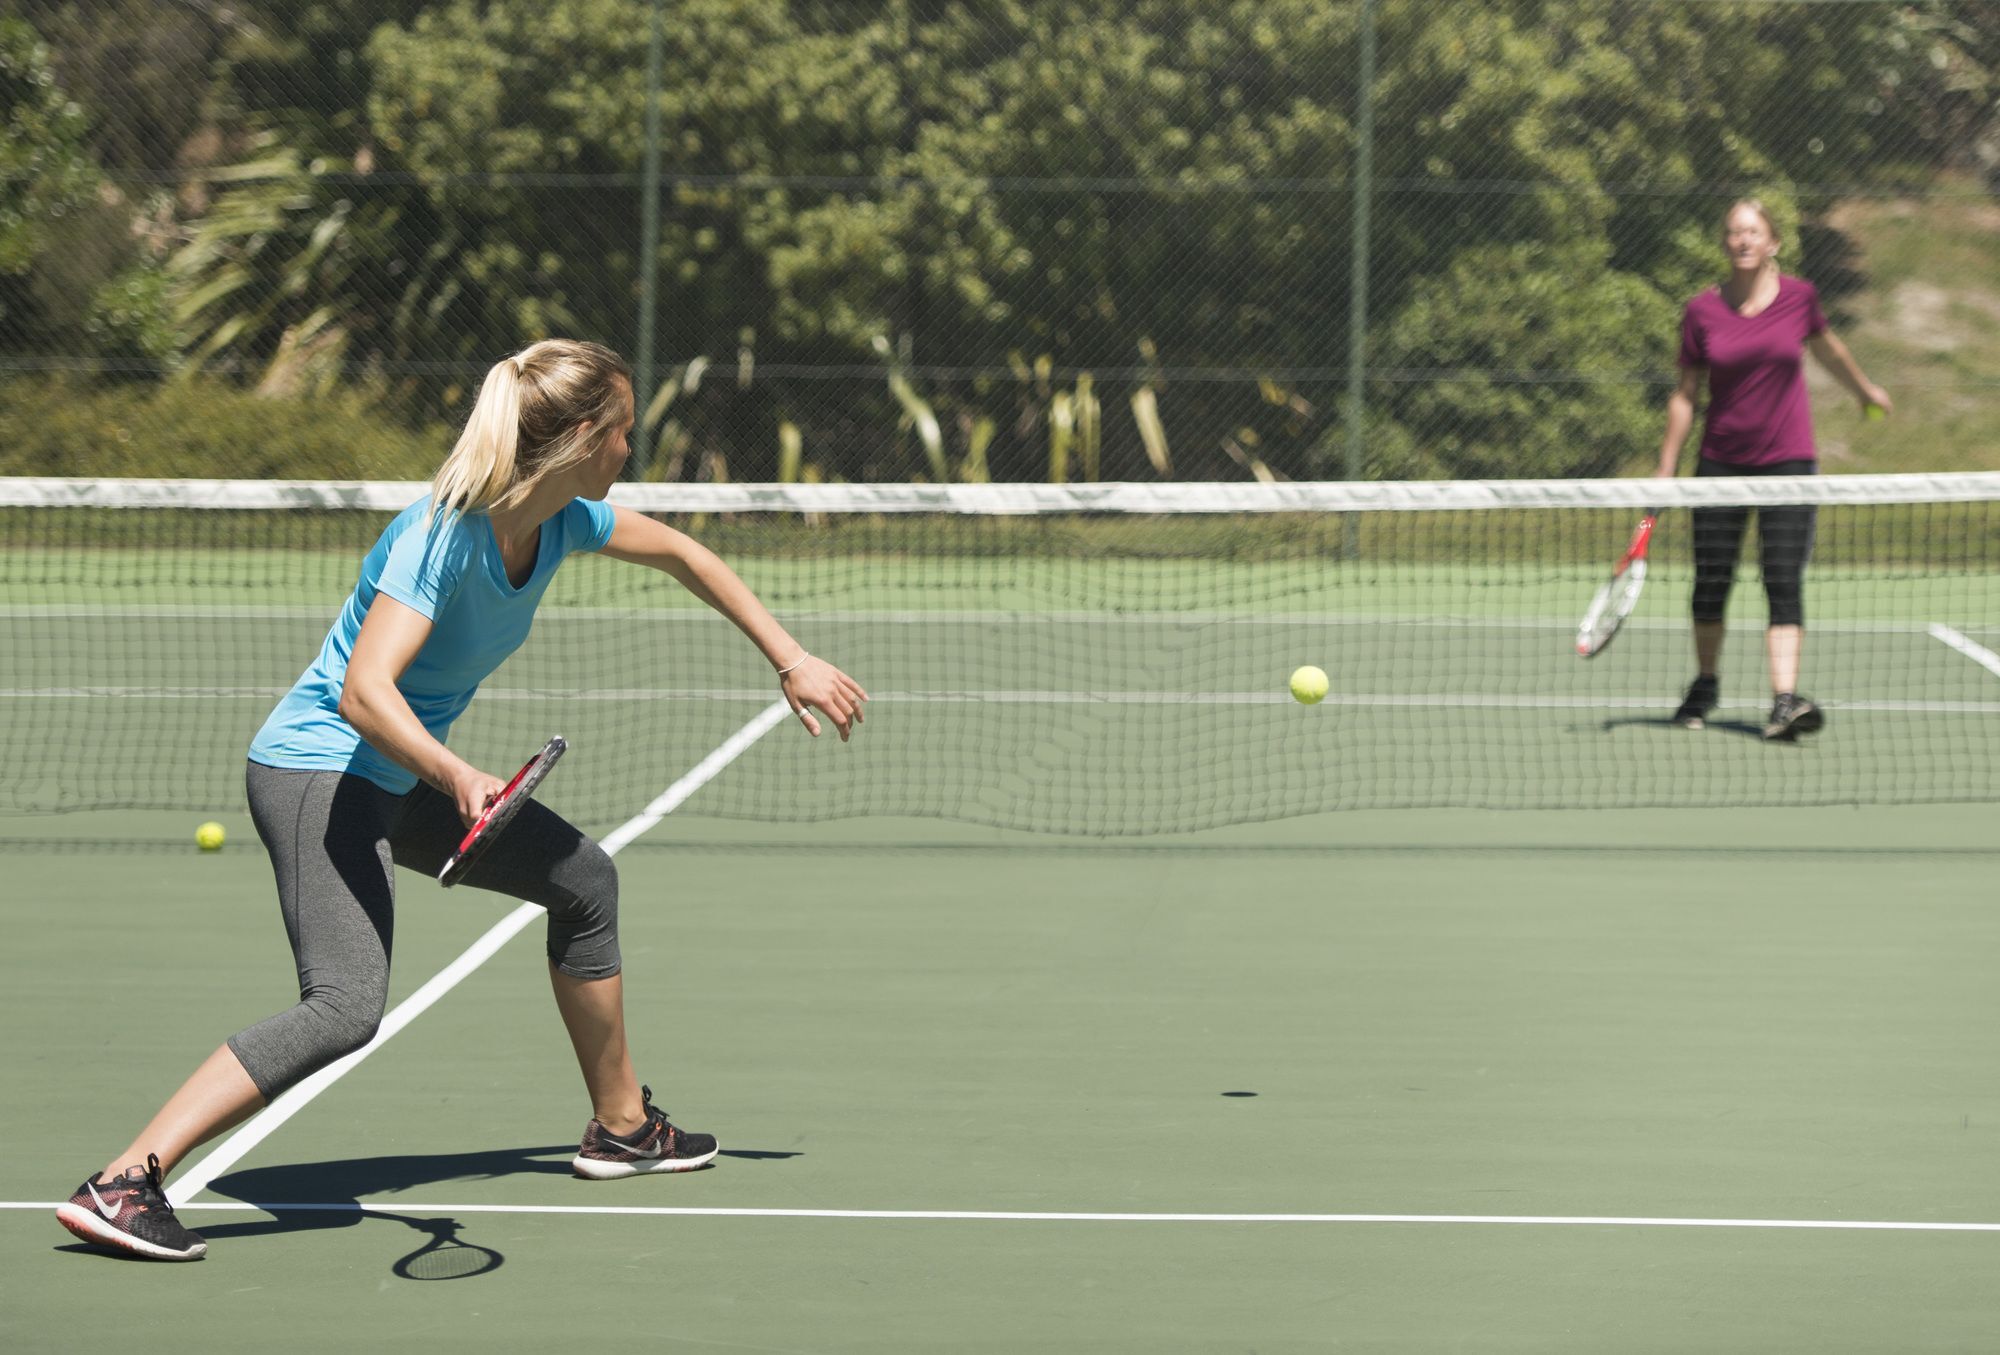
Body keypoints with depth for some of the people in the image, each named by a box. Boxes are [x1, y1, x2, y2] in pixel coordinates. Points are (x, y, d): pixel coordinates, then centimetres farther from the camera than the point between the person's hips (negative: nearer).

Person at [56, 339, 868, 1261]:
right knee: (346, 1006, -26)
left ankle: (621, 1126, 37)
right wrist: (459, 777, -53)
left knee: (585, 882, 21)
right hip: (317, 771, -10)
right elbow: (363, 693, -38)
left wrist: (791, 661, 18)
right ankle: (120, 1185, -30)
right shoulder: (441, 537, -27)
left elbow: (681, 556, 17)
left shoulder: (562, 519, -2)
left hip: (405, 776, 10)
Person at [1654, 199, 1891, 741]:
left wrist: (1864, 389, 36)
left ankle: (1784, 702, -19)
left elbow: (1826, 347, 21)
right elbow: (1685, 395, 4)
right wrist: (1666, 471, 2)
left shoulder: (1799, 296, -1)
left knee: (1784, 581, -12)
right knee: (1711, 582, 4)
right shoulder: (1703, 311, -3)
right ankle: (1705, 684, 28)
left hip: (1787, 459, -1)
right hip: (1722, 462, 1)